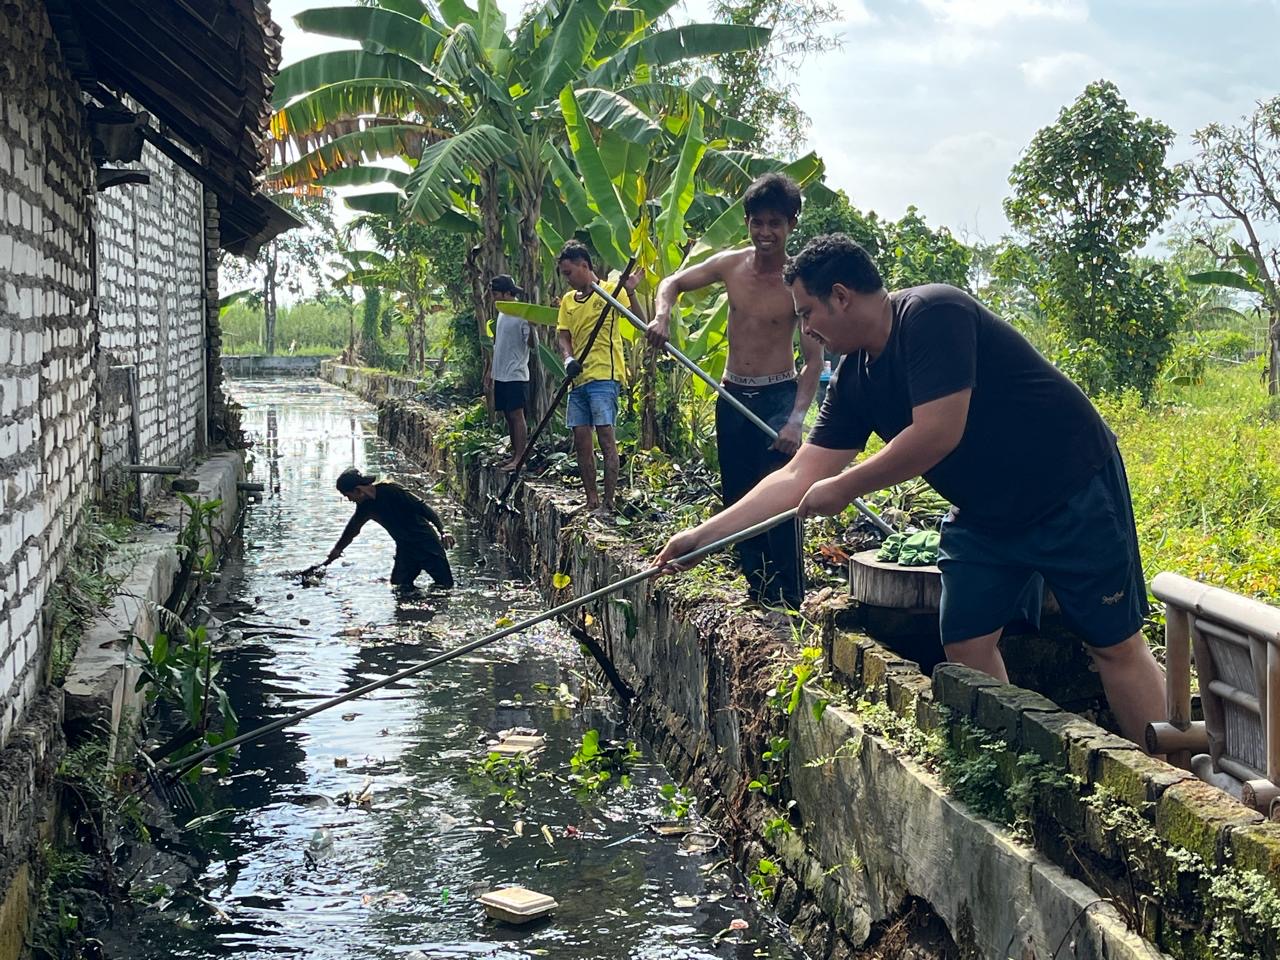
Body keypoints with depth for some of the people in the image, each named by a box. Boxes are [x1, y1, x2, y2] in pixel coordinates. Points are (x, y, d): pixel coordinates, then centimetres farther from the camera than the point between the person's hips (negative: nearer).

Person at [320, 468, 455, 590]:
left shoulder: (391, 490, -18)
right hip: (405, 548, 7)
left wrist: (442, 532, -24)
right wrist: (337, 549, 37)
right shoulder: (365, 506, 5)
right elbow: (352, 529, 23)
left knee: (446, 585, -9)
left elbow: (422, 508, -19)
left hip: (427, 543, -7)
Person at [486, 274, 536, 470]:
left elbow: (531, 343, -20)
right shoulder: (502, 313, 14)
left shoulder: (522, 314, -12)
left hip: (515, 375, -9)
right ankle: (514, 455, 17)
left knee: (516, 414, -9)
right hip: (501, 375, 9)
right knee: (508, 416, 11)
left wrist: (531, 326, -38)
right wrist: (491, 370, 23)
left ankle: (520, 458, -8)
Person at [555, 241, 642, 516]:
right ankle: (592, 502, 15)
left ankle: (609, 503, -9)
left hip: (604, 376, -7)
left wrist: (629, 293, -24)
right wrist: (568, 359, -9)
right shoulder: (567, 301, 16)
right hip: (578, 379, 7)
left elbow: (639, 322, -8)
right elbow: (563, 335, 11)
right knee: (580, 439, 6)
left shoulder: (610, 291, -2)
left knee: (605, 436, -11)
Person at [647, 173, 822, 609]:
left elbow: (814, 360, -13)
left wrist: (796, 419, -24)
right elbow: (673, 283, 14)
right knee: (738, 500, 11)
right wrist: (662, 316, -10)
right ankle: (758, 592, 23)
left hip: (777, 397, -5)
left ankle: (790, 602, -5)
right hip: (732, 397, 6)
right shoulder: (731, 264, 1)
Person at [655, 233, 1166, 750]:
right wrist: (701, 535, 0)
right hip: (986, 513, 8)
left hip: (1072, 493, -8)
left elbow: (938, 434, -31)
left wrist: (842, 489, -18)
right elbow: (798, 478, 4)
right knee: (966, 644, 2)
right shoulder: (855, 378, 1)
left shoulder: (932, 315, -23)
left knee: (1115, 645, -4)